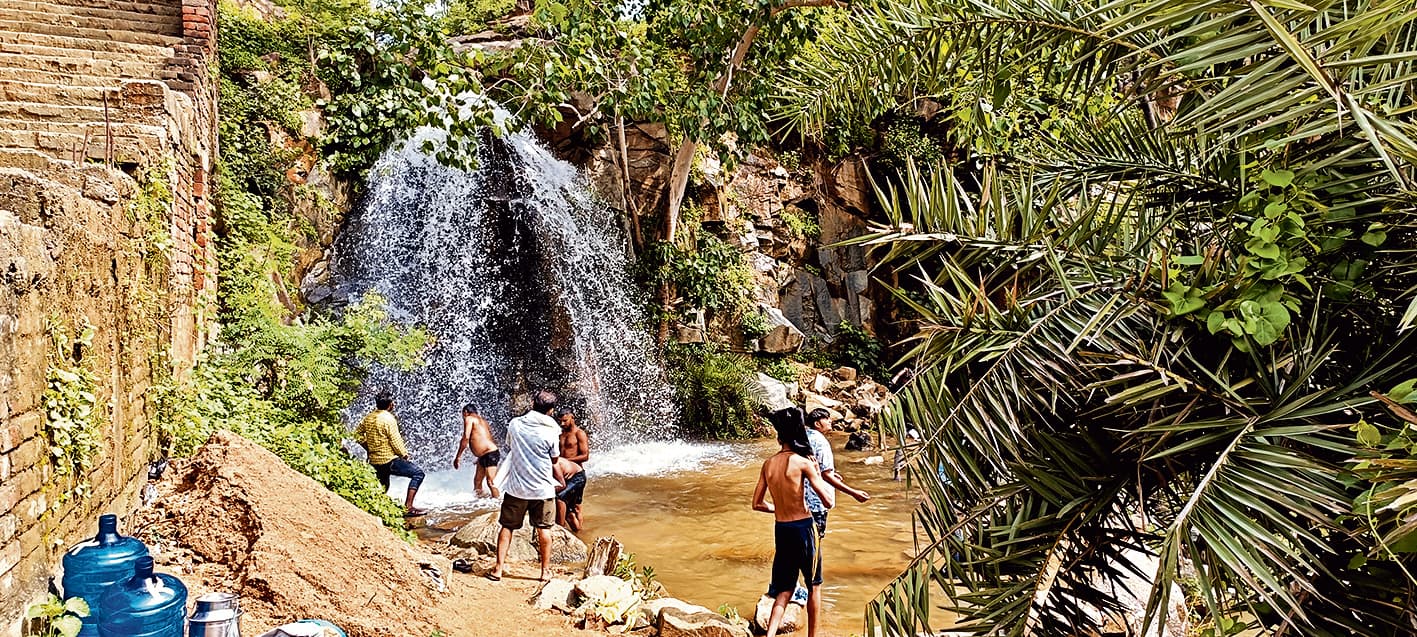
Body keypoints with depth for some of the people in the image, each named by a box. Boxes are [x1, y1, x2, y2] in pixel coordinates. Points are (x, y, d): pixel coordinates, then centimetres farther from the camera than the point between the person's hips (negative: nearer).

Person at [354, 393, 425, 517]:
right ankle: (408, 507, -15)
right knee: (418, 473, -7)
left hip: (374, 461, 8)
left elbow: (358, 433, 17)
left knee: (382, 488, 27)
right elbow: (396, 441, -16)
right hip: (389, 460, -8)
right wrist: (405, 455, -2)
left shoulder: (368, 418, 7)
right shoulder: (388, 419, -16)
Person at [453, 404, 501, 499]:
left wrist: (458, 457, -12)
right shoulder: (481, 419, 19)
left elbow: (466, 438, -16)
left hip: (490, 454, -10)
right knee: (477, 481, 14)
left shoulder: (469, 418, -6)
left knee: (490, 483, -14)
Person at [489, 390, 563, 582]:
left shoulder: (515, 424, -4)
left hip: (516, 487, 1)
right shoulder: (551, 432, -10)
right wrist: (561, 482, 15)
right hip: (542, 487, -1)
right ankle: (546, 570, 18)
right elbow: (554, 463, -1)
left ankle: (498, 568, 10)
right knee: (543, 529, 11)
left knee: (507, 527, 12)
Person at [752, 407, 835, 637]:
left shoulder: (768, 464, 3)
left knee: (784, 590, 13)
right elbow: (829, 502, -15)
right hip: (803, 528, -4)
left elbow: (757, 504, 9)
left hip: (780, 530, 5)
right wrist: (825, 480, 4)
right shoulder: (803, 462, -13)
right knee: (814, 585, 16)